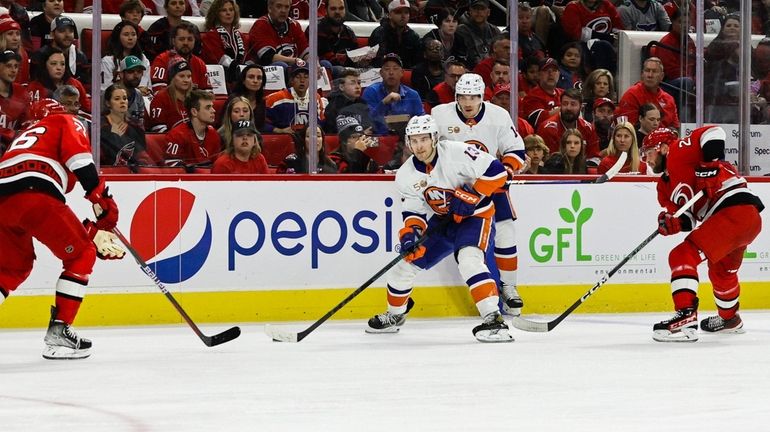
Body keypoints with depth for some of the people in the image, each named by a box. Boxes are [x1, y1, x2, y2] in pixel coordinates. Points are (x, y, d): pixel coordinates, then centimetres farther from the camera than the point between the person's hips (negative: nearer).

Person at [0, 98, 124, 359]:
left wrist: (90, 231, 35)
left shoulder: (26, 135, 42)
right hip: (34, 194, -7)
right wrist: (100, 196, -1)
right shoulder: (66, 123, 23)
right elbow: (77, 154, -3)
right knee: (82, 255, 10)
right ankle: (59, 332, 3)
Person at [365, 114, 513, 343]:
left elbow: (496, 171, -26)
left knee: (468, 259, -32)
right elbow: (414, 210, -2)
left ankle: (493, 319, -35)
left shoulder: (456, 153, -25)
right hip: (440, 219, 6)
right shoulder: (406, 175, -7)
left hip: (474, 214, -6)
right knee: (406, 262, 7)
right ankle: (395, 315, 33)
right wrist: (410, 232, -22)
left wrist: (472, 196, -29)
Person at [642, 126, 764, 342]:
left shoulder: (678, 151, 0)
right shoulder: (665, 185, 25)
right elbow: (687, 219, 14)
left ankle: (686, 318, -27)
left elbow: (713, 133, -13)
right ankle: (730, 319, 56)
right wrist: (672, 222, -8)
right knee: (721, 272, 33)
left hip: (734, 209, -11)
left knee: (683, 256, -17)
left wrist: (711, 164, -21)